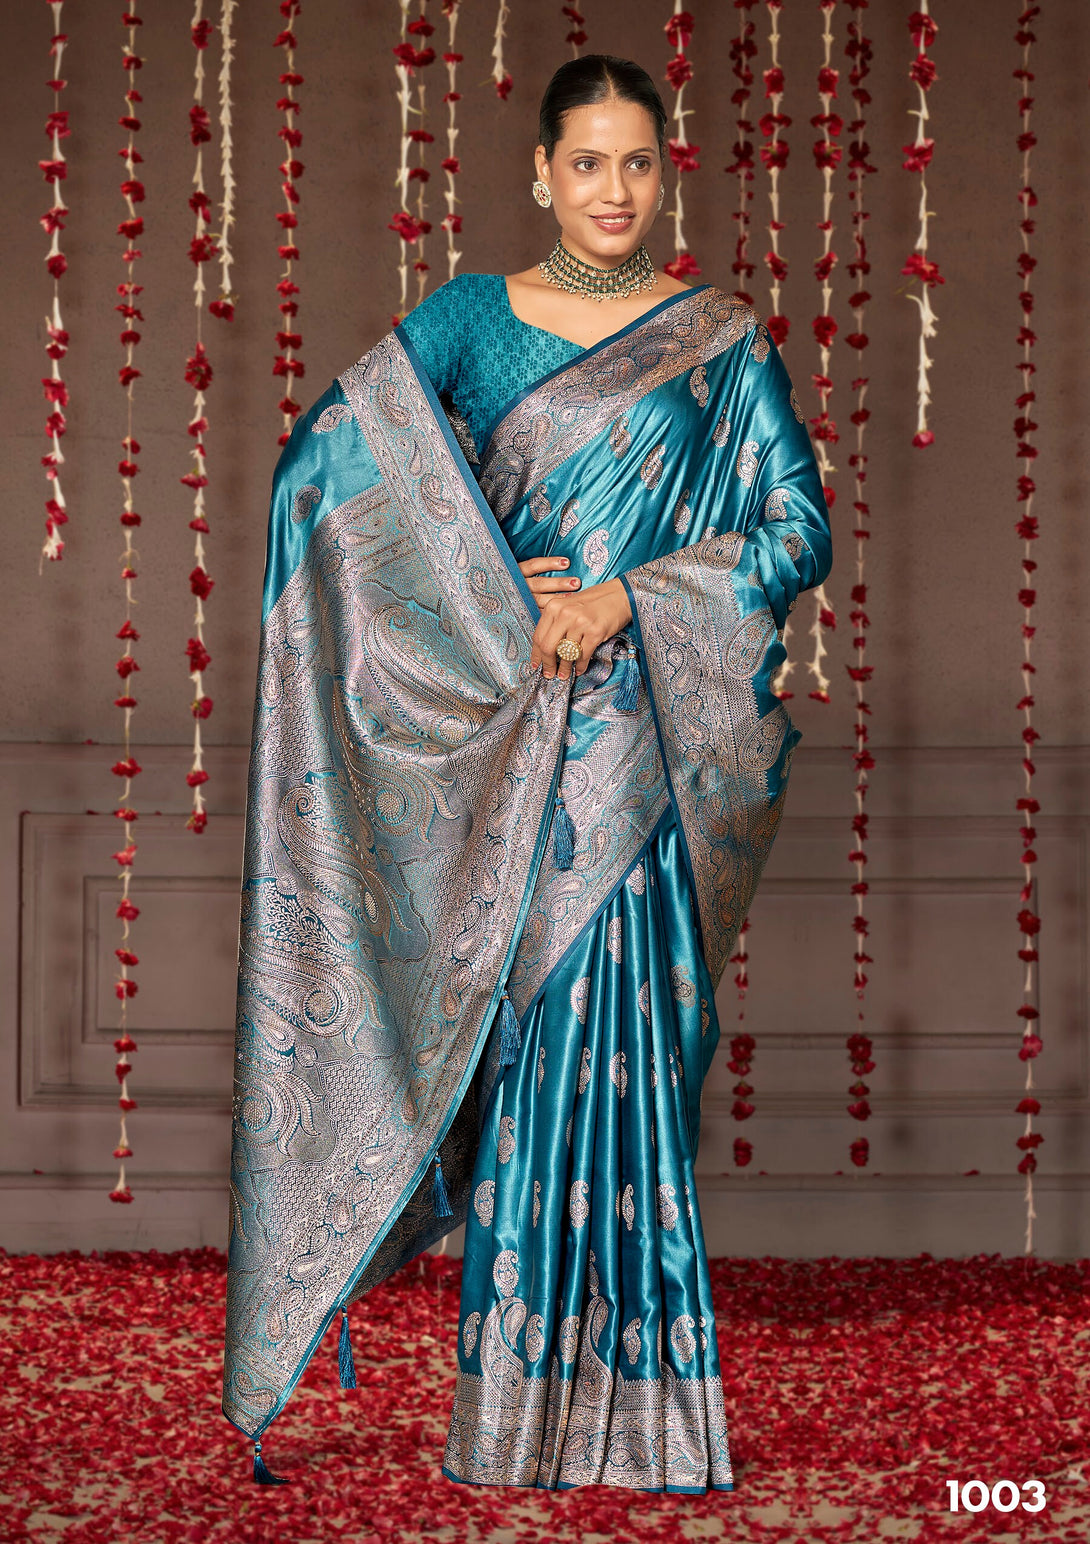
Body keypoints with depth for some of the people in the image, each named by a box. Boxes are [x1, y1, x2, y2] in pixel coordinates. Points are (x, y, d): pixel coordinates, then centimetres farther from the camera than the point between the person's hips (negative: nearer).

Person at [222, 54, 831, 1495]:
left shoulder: (722, 340, 7)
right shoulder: (468, 319, 8)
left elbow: (803, 529, 1)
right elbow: (320, 461, 2)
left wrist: (629, 594, -11)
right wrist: (478, 600, -7)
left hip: (642, 738, 0)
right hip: (492, 736, 1)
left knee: (617, 1038, -5)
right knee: (519, 1043, 0)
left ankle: (626, 1400, 4)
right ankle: (519, 1413, 8)